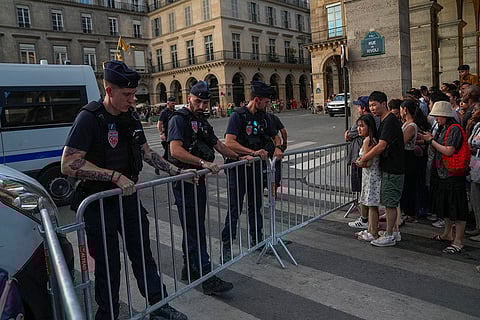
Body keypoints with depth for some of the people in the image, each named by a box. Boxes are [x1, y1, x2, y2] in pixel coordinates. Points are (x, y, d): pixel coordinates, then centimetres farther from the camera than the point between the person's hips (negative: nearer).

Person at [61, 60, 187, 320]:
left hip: (128, 197, 6)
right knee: (108, 266, 6)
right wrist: (116, 176, -27)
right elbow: (69, 164, -23)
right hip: (99, 202, -6)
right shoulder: (89, 118, -16)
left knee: (143, 255, 15)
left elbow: (147, 153, 15)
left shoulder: (130, 117, 5)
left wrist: (177, 172, 10)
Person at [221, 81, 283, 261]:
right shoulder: (238, 115, -14)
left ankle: (256, 239, 32)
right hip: (238, 167, -6)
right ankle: (226, 246, 10)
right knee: (235, 208, -1)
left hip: (256, 167, 7)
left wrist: (277, 148, -1)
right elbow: (229, 142, -24)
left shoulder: (264, 117, 8)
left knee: (256, 205, 17)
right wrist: (253, 152, -29)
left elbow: (275, 136, 22)